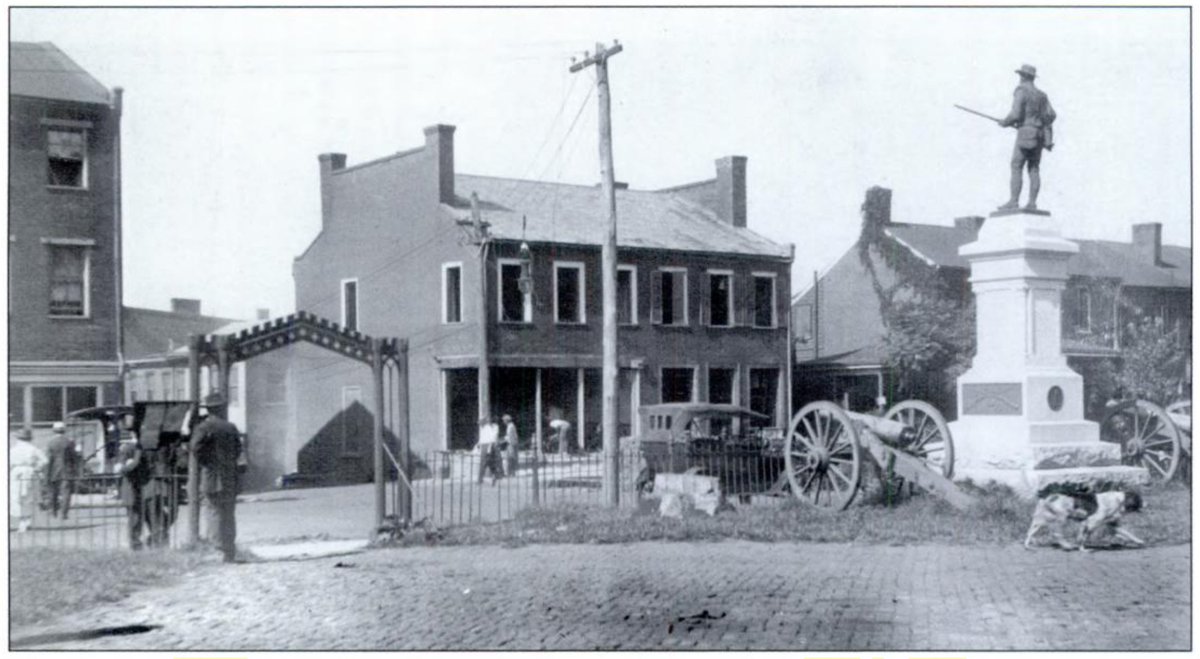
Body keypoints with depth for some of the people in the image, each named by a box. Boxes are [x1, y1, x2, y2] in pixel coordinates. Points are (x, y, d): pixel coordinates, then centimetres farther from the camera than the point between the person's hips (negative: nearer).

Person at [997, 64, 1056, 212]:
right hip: (1039, 136, 7)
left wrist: (1004, 122, 2)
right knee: (1034, 169, 5)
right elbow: (1051, 115, 8)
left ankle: (1013, 202, -13)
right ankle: (1032, 203, 0)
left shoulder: (1021, 91, -7)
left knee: (1016, 168, -7)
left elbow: (1015, 114, -16)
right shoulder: (1041, 95, 14)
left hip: (1025, 135, -7)